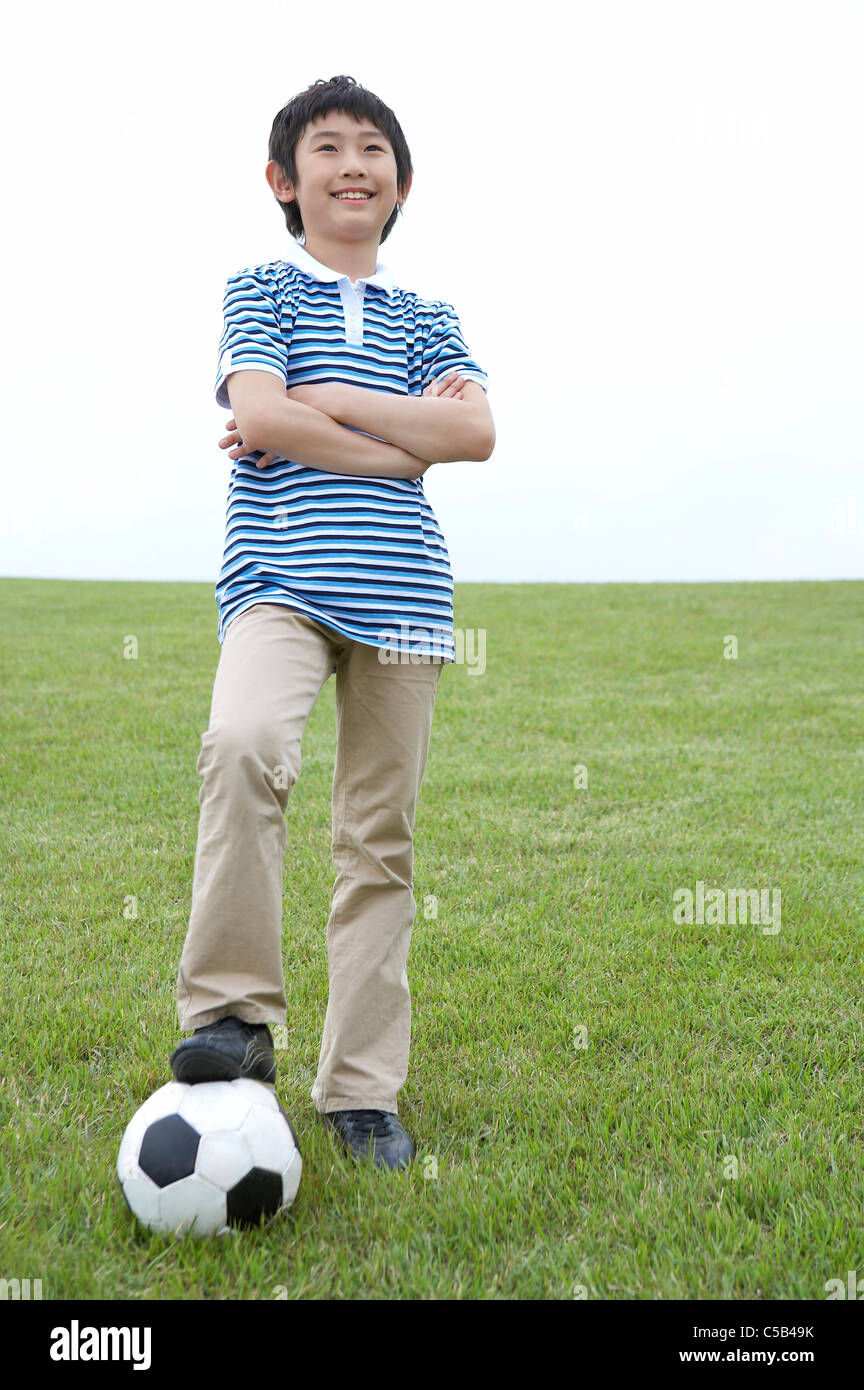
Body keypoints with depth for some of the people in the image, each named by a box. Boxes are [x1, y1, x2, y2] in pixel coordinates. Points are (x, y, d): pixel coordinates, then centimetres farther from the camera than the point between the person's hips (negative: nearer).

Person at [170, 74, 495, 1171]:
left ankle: (361, 1089, 10)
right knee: (243, 743, -34)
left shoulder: (426, 319, 19)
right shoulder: (260, 291, 12)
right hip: (279, 576, -3)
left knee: (379, 842, 1)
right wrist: (407, 436, -3)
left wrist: (326, 401, -5)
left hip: (398, 590, 3)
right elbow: (261, 418, -8)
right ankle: (233, 1016, -20)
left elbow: (475, 433, 0)